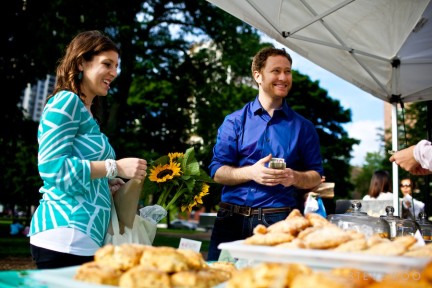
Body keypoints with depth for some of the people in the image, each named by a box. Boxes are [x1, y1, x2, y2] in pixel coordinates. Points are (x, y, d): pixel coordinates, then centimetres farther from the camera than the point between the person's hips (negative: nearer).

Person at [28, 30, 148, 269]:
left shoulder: (86, 112, 19)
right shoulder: (66, 102, -7)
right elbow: (51, 166, -19)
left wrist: (108, 184, 7)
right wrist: (115, 167, -19)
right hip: (65, 237, -9)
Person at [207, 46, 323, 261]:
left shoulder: (303, 127, 11)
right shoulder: (235, 121, 9)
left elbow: (316, 175, 10)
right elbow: (217, 172, 3)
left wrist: (295, 177, -12)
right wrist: (250, 172, -14)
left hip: (280, 220, 0)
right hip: (232, 219, 0)